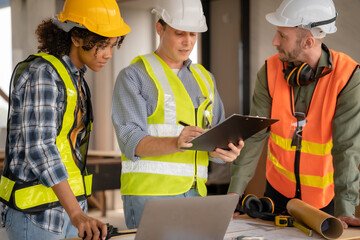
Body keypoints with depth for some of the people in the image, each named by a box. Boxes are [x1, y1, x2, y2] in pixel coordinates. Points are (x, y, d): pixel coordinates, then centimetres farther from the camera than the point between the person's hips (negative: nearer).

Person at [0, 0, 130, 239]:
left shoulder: (72, 76, 11)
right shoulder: (41, 74, -17)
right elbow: (38, 148, -27)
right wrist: (77, 214, -37)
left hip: (66, 207, 9)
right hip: (35, 212, -9)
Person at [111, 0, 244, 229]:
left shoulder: (204, 78, 17)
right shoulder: (133, 77, -1)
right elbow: (131, 141, -12)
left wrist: (227, 151, -10)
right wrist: (175, 143, -30)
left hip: (194, 193, 5)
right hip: (149, 193, -5)